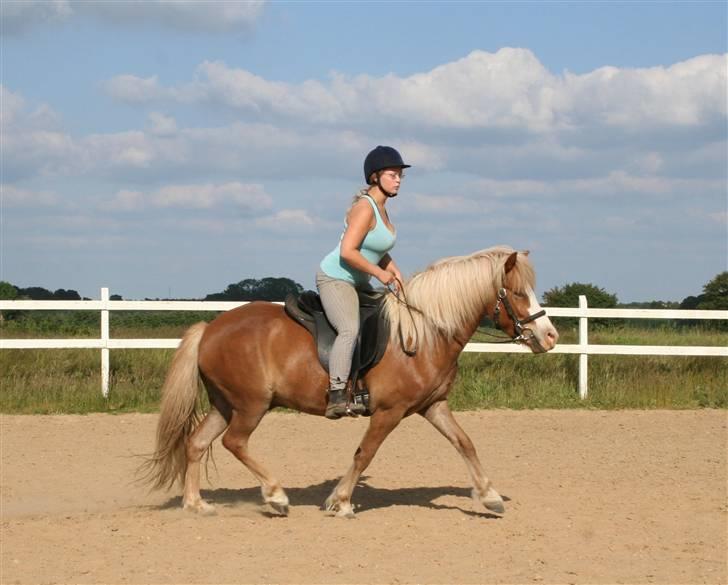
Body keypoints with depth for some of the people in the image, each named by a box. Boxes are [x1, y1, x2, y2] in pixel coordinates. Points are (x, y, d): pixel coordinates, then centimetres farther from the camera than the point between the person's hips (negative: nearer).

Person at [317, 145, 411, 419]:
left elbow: (379, 250, 23)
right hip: (334, 278, -11)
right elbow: (347, 251, -27)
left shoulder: (381, 207, 10)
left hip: (358, 282, 11)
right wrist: (379, 273, -19)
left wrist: (394, 271, 7)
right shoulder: (365, 208, -19)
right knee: (350, 329, -31)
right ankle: (336, 397, -37)